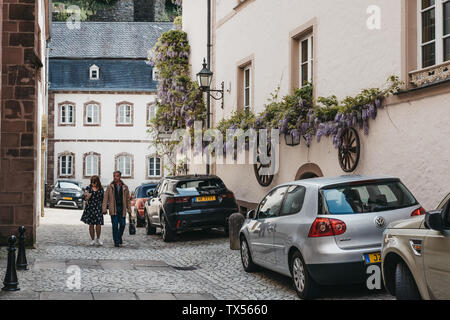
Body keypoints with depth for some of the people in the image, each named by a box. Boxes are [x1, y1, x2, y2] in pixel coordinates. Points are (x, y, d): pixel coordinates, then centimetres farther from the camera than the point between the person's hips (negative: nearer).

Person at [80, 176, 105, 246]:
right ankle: (92, 240, 16)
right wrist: (87, 197, -20)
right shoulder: (88, 188, 2)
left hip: (98, 208, 0)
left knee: (98, 224, -7)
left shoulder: (101, 189, 7)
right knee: (91, 224, 4)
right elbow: (85, 198, 2)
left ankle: (98, 239, 13)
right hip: (90, 208, 0)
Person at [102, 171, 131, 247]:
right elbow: (105, 198, 2)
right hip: (113, 209, -2)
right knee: (115, 226, -4)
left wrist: (129, 209, 5)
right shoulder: (110, 187, 5)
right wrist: (104, 209, -7)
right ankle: (116, 241, 3)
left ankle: (119, 237, 30)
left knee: (122, 225, 3)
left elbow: (128, 199, 11)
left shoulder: (125, 187, 9)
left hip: (122, 209, 2)